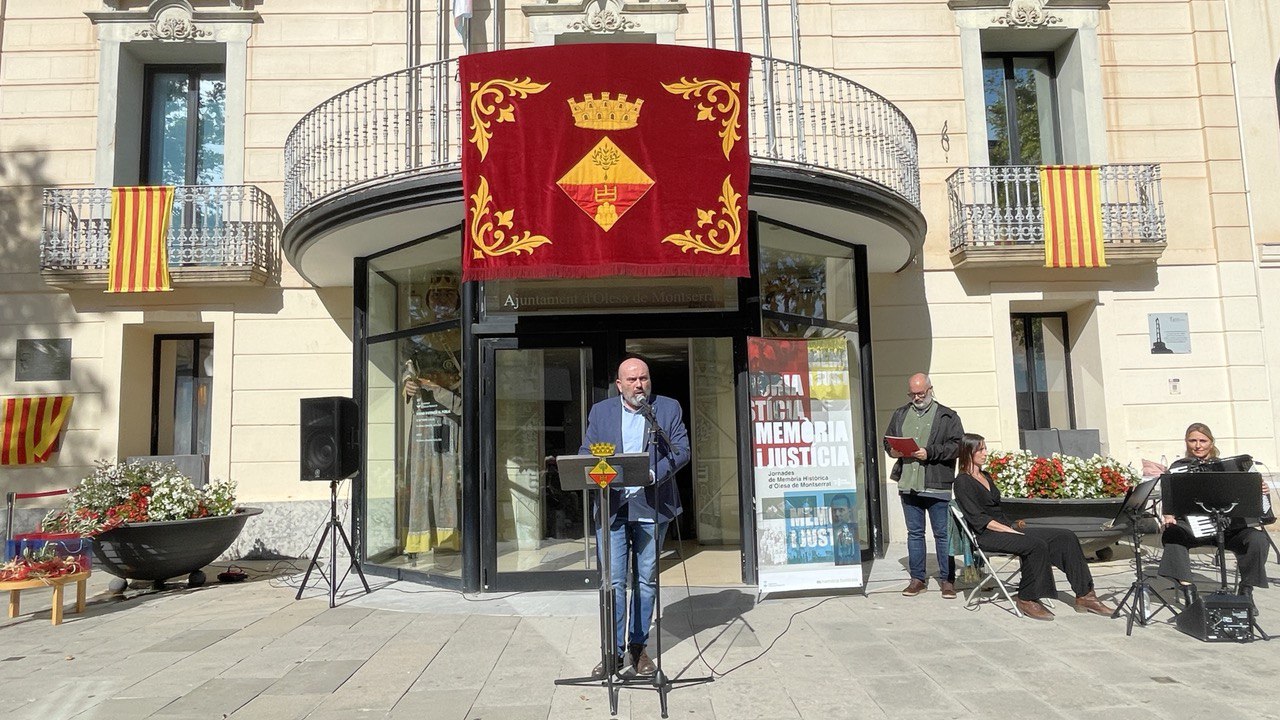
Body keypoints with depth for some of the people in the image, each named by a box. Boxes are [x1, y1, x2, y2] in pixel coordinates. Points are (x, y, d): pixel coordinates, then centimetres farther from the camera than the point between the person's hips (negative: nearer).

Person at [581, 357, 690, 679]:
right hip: (611, 507, 0)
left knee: (646, 580, 9)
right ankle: (613, 650, 7)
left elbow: (682, 450, -2)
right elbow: (585, 453, 9)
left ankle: (638, 646, 22)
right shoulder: (600, 411, 9)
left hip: (651, 506, 0)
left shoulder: (669, 408, 5)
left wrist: (655, 473, -19)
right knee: (613, 581, -3)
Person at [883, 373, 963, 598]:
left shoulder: (947, 416, 1)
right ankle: (917, 578, 19)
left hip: (937, 486, -4)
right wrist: (893, 450, -2)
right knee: (914, 533, 11)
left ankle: (947, 579, 14)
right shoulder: (900, 415, 15)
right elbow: (887, 440, 20)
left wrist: (930, 453, -18)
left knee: (943, 534, 3)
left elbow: (957, 445, -8)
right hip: (908, 485, 4)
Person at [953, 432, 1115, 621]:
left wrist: (1014, 525, 6)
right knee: (1036, 545, -32)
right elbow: (978, 518, -14)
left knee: (1066, 537, -5)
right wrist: (1010, 530, -18)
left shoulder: (985, 477, 21)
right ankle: (1026, 600, -18)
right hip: (987, 535, -9)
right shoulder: (963, 481, -6)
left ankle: (1084, 596, -4)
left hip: (1006, 528, 9)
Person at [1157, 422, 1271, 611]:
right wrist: (1169, 516, -18)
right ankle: (1188, 589, -27)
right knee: (1172, 534, -35)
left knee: (1257, 539, -28)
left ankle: (1246, 591, -7)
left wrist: (1260, 491, -7)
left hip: (1229, 527, 2)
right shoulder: (1177, 468, 8)